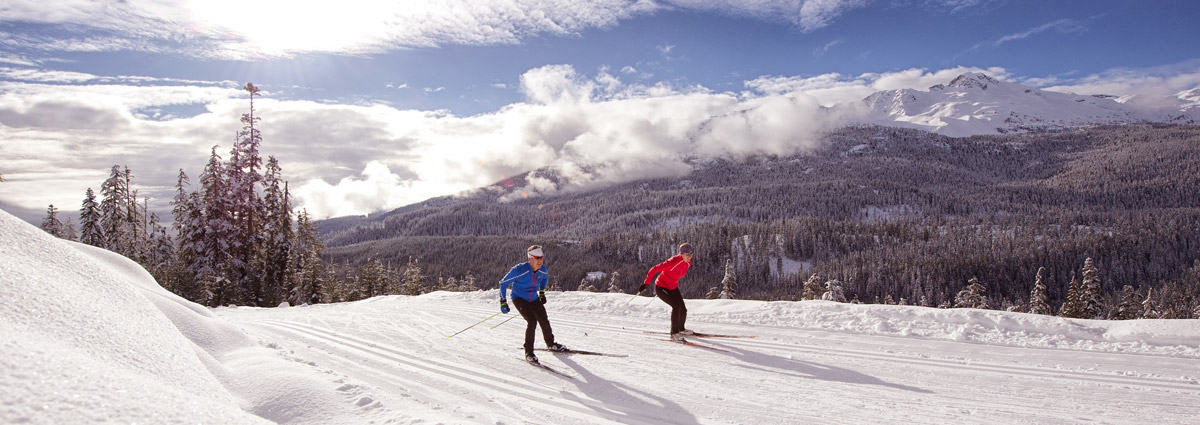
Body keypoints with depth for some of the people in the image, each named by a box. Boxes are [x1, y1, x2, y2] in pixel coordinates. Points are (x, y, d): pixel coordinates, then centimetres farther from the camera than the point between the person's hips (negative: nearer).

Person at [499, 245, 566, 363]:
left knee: (544, 321, 6)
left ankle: (550, 344, 34)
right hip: (519, 299, -5)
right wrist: (503, 302, -16)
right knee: (532, 321, -22)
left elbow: (545, 277, 16)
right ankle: (528, 352, -11)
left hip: (534, 299, 5)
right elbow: (503, 283, -17)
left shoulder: (542, 269, -11)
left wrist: (542, 292, 18)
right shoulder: (519, 270, -28)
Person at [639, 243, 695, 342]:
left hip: (673, 287, 7)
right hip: (661, 287, -7)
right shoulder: (673, 262, -31)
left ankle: (681, 329, 33)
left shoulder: (688, 263, -7)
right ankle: (674, 333, -16)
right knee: (676, 305, -24)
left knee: (683, 309, 4)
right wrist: (646, 284, -27)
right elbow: (654, 269, -28)